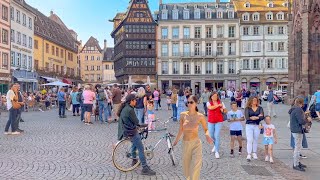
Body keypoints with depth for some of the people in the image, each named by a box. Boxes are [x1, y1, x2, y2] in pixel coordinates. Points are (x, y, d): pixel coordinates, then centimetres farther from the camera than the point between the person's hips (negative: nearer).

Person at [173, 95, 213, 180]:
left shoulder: (200, 116, -9)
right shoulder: (183, 115, -3)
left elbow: (206, 129, 3)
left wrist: (207, 135, -18)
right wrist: (176, 140, 19)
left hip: (196, 144, -3)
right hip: (185, 144, 3)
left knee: (195, 169, -6)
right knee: (186, 169, 15)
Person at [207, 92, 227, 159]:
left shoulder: (221, 103, 2)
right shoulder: (209, 103, 0)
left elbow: (225, 111, 7)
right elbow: (210, 108, -22)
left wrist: (223, 110, -15)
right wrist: (218, 105, -22)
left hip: (219, 121, -1)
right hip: (211, 121, 2)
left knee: (217, 136, -9)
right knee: (211, 135, 12)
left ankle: (217, 152, -2)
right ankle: (216, 145, 44)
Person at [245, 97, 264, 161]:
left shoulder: (260, 108, 6)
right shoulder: (247, 108, 1)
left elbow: (262, 117, -5)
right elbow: (247, 117, -12)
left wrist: (255, 117, -18)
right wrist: (258, 116, -14)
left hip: (257, 126, 2)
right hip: (249, 125, -2)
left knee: (255, 140, 11)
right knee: (249, 140, -9)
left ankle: (254, 153, 26)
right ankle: (249, 154, -7)